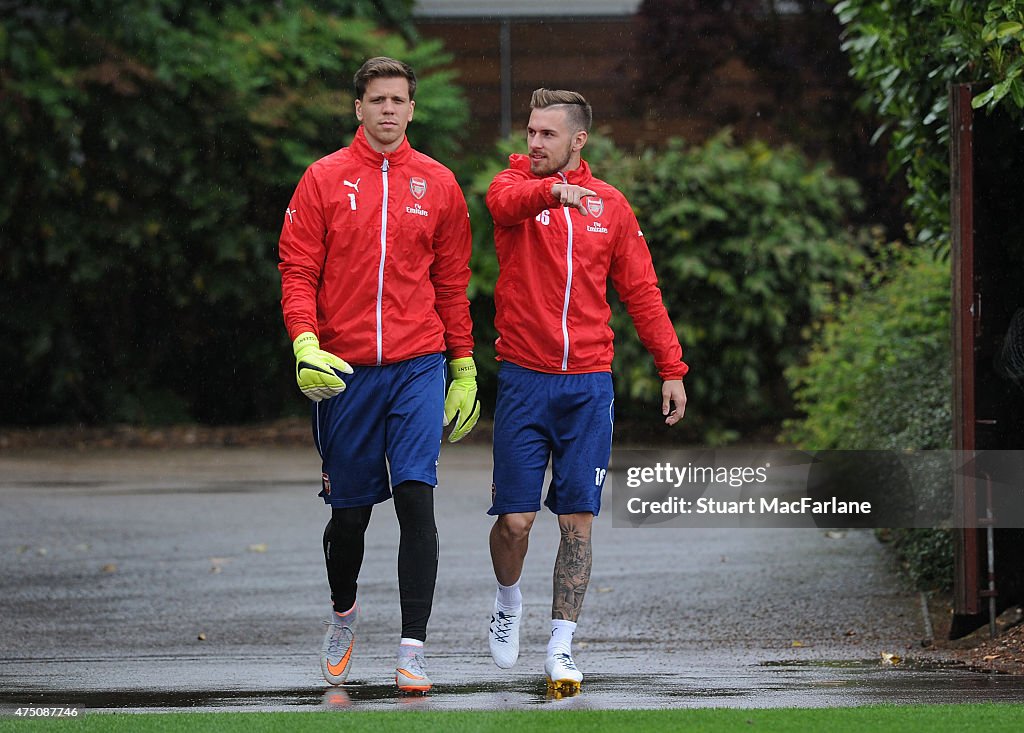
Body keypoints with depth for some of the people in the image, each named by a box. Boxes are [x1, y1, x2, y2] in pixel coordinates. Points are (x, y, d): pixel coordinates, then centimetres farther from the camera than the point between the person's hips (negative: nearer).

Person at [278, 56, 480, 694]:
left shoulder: (437, 184, 7)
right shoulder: (324, 179, 3)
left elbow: (452, 283, 13)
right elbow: (298, 271, 0)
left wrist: (465, 369, 11)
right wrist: (305, 343, -15)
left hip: (417, 367, 0)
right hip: (345, 371, 0)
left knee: (416, 497, -14)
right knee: (350, 510, 8)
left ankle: (413, 649, -13)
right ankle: (343, 613, 37)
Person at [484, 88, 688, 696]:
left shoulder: (611, 206, 8)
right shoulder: (517, 184, 1)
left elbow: (641, 290, 12)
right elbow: (505, 201, -25)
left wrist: (672, 368, 7)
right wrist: (553, 191, -47)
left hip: (589, 383, 2)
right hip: (524, 379, -2)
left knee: (579, 519, -1)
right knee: (516, 519, -2)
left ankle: (562, 646, 5)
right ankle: (509, 603, 27)